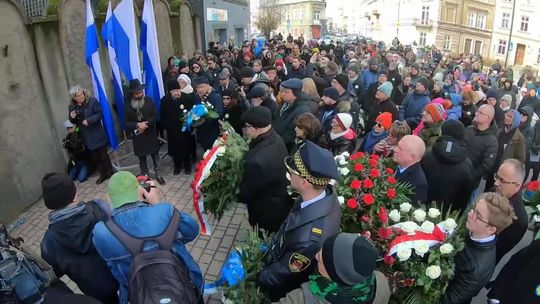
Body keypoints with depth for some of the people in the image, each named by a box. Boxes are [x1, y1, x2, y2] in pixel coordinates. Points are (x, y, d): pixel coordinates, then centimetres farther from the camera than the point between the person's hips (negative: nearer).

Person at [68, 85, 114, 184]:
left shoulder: (92, 101, -11)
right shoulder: (72, 106, 1)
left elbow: (99, 113, -13)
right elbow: (73, 122, 10)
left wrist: (89, 120, -23)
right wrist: (72, 117, -13)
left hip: (97, 134, -4)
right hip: (86, 137, 4)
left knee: (103, 154, 4)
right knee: (94, 157, 11)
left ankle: (110, 173, 16)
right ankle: (103, 174, 23)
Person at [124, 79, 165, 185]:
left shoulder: (149, 101, -5)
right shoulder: (128, 106, -5)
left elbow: (155, 115, -7)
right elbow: (127, 122, -5)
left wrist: (146, 124, -20)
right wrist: (137, 125, -23)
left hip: (151, 134, 0)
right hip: (138, 136, 0)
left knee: (155, 154, 10)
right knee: (141, 157, 11)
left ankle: (158, 174, 23)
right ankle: (144, 176, 24)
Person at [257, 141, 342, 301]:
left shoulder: (309, 239, -46)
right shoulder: (326, 195, -22)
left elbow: (281, 274, -27)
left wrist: (253, 278, -10)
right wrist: (272, 245, 8)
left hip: (285, 291, -5)